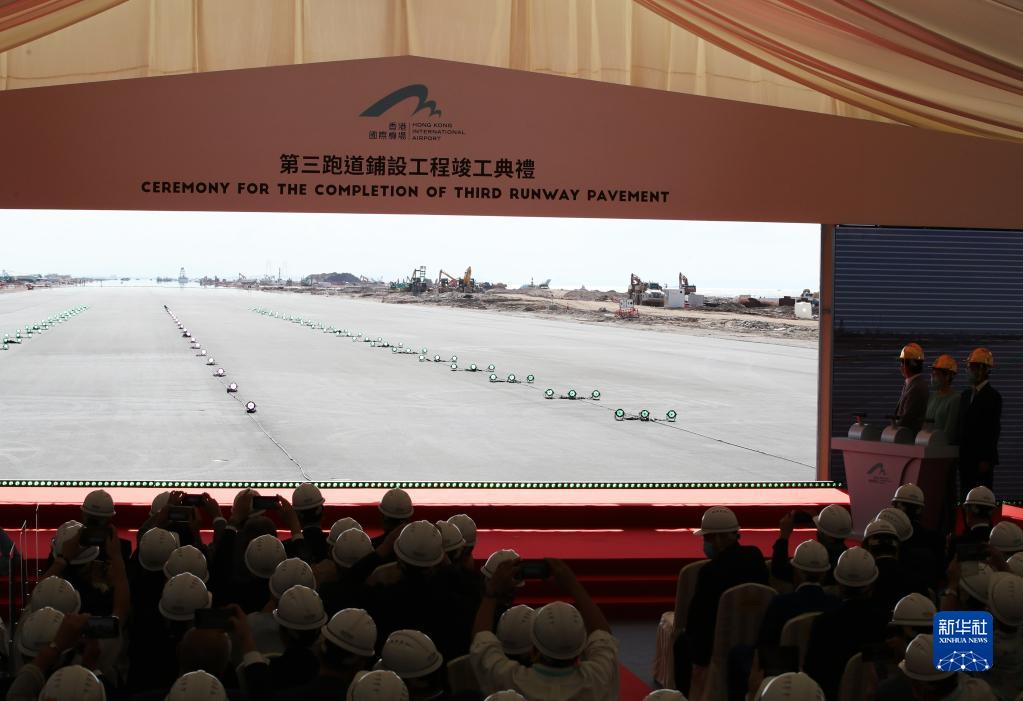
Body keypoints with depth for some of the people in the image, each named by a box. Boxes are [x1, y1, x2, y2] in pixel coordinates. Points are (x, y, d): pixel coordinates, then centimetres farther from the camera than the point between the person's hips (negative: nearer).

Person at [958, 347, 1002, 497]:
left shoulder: (992, 396, -7)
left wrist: (986, 460, -16)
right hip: (965, 458, 7)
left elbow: (994, 429, -12)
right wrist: (960, 454, 12)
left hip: (982, 459, -7)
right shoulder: (966, 394, 16)